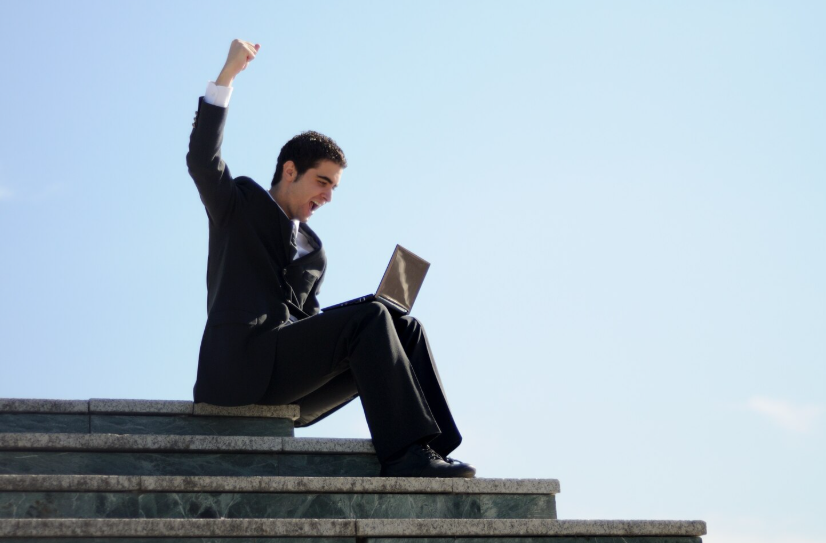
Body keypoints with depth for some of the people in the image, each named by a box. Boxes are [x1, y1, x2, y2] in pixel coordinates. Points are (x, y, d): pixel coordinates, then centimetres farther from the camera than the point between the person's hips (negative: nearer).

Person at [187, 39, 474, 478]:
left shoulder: (313, 252, 29)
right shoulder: (239, 204, 14)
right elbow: (202, 159, -5)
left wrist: (365, 328, 2)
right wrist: (226, 76, -11)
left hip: (291, 380, 7)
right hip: (242, 362, -6)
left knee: (405, 329, -11)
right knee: (369, 318, -23)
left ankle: (430, 451, -26)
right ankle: (405, 454, -31)